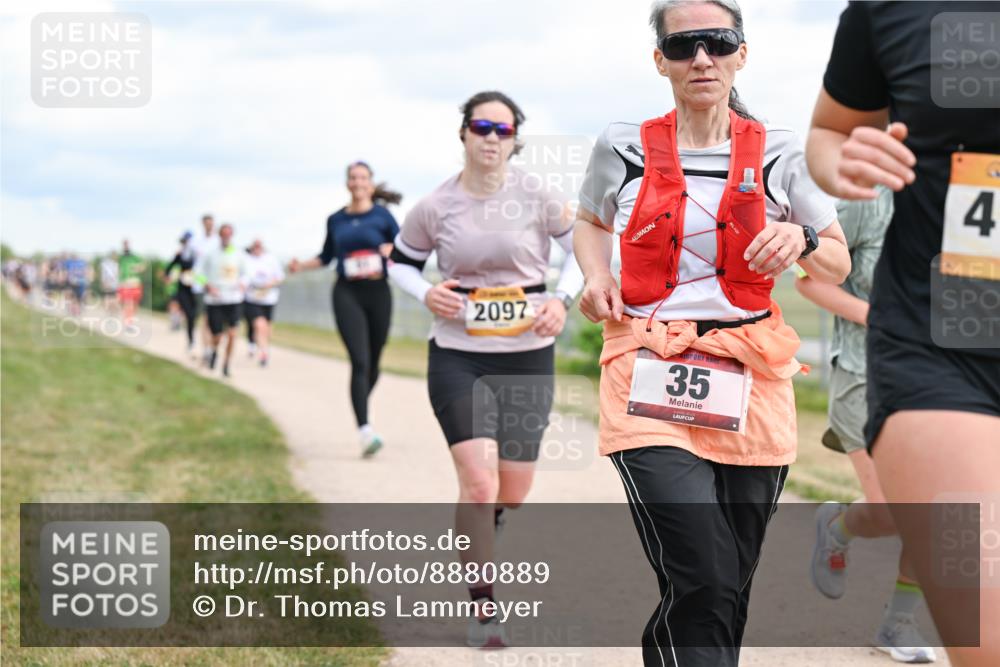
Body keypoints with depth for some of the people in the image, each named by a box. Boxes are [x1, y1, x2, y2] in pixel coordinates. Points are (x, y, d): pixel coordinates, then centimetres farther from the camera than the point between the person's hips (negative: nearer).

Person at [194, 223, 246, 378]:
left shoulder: (239, 255, 5)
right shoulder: (210, 253, -3)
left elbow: (244, 273, 19)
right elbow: (198, 272, 0)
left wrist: (243, 283, -2)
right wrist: (208, 285, -15)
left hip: (233, 300, 1)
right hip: (214, 300, -1)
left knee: (232, 334, -13)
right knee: (217, 337, 2)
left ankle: (226, 365, 4)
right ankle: (214, 351, 38)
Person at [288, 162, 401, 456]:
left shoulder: (382, 215, 3)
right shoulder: (336, 220, 9)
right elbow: (326, 256, 20)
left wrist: (390, 248, -14)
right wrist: (301, 265, 5)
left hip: (378, 292, 1)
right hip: (347, 294, 0)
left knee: (373, 363, 9)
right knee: (359, 361, -14)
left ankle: (361, 407, 37)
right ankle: (365, 430, -21)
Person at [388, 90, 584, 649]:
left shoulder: (536, 198, -5)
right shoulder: (435, 208, -3)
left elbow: (584, 247, 7)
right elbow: (401, 261, 12)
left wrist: (563, 299, -8)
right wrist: (426, 293, -8)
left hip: (528, 358, 2)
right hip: (458, 358, -1)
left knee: (514, 493, 9)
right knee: (479, 481, -16)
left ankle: (475, 534, 46)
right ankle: (483, 606, -4)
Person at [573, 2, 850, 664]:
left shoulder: (779, 152, 4)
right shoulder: (624, 146, 4)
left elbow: (839, 267, 12)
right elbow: (590, 222, 25)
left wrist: (802, 241, -9)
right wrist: (596, 276, 4)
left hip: (750, 384, 2)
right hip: (649, 381, -2)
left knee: (729, 591, 7)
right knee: (703, 586, -18)